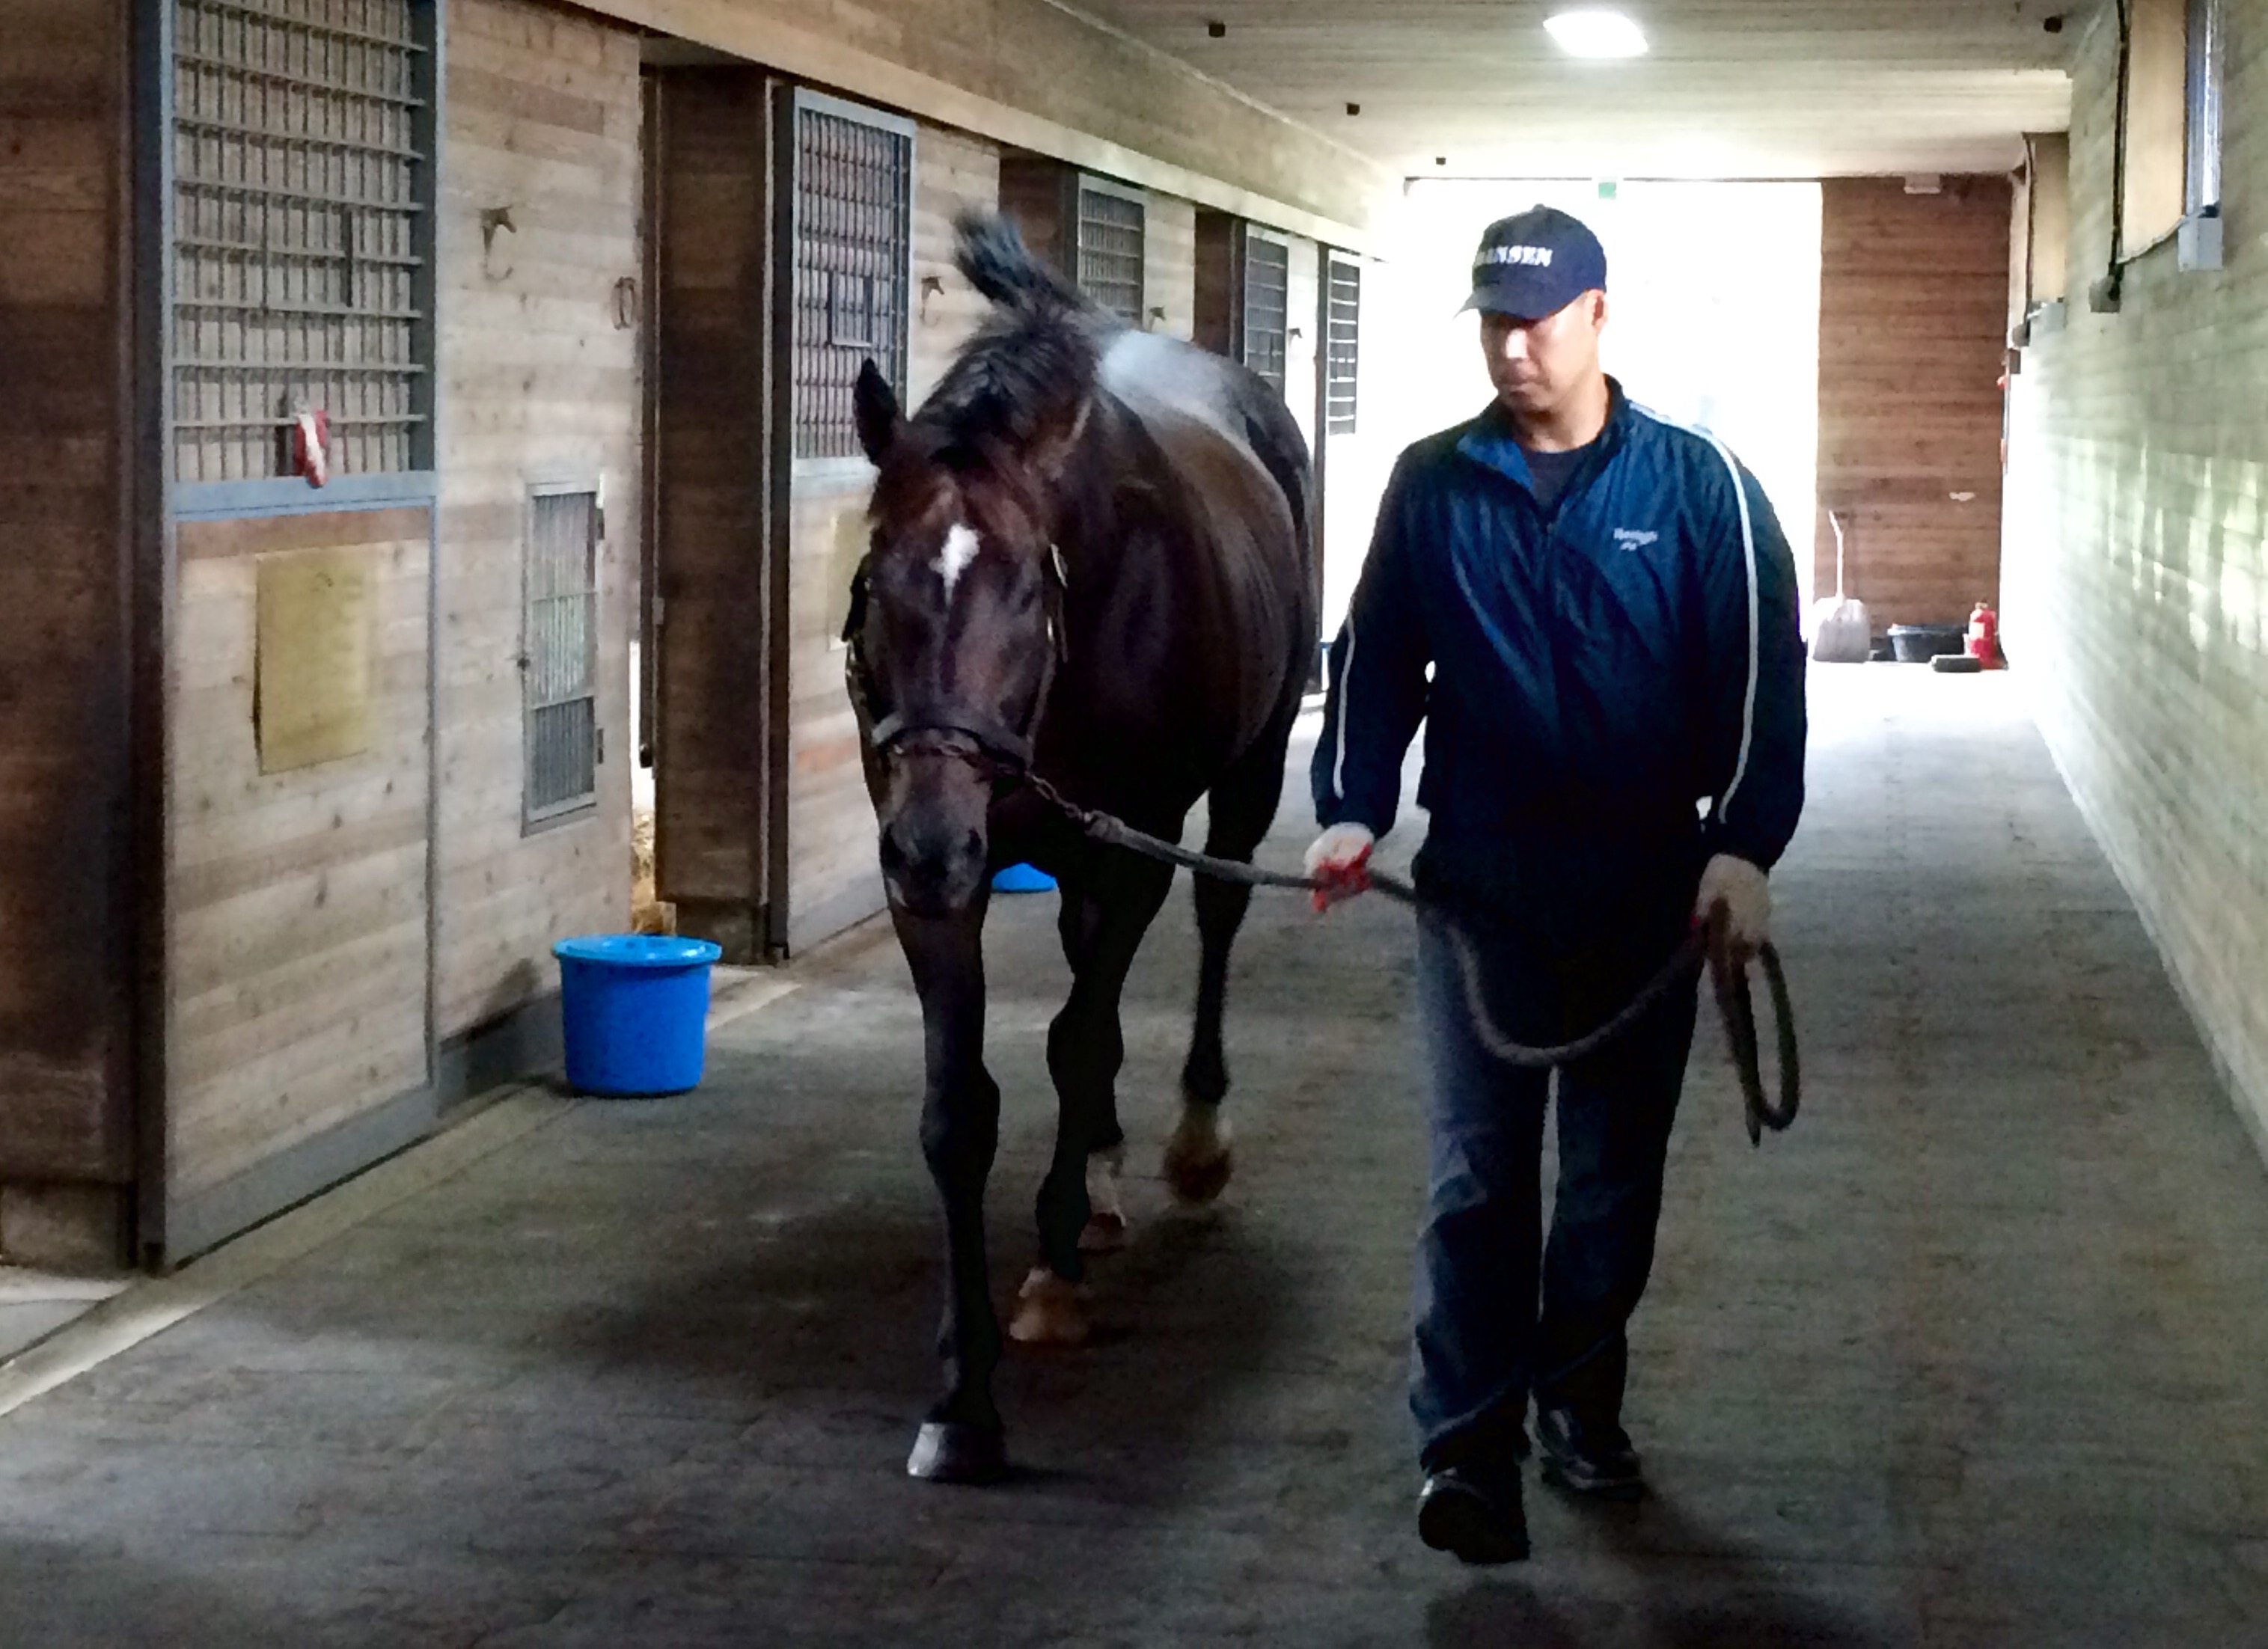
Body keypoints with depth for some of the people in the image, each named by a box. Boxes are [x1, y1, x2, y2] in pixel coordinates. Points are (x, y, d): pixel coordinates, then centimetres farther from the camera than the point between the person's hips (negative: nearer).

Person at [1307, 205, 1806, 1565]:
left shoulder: (1697, 485, -6)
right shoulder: (1433, 487, 0)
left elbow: (1763, 674, -8)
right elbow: (1377, 664, 5)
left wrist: (1743, 846, -18)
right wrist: (1353, 812, -8)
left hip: (1646, 894, 0)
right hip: (1478, 888, 0)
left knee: (1615, 1175, 12)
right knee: (1476, 1176, -1)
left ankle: (1580, 1399, 29)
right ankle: (1470, 1443, 3)